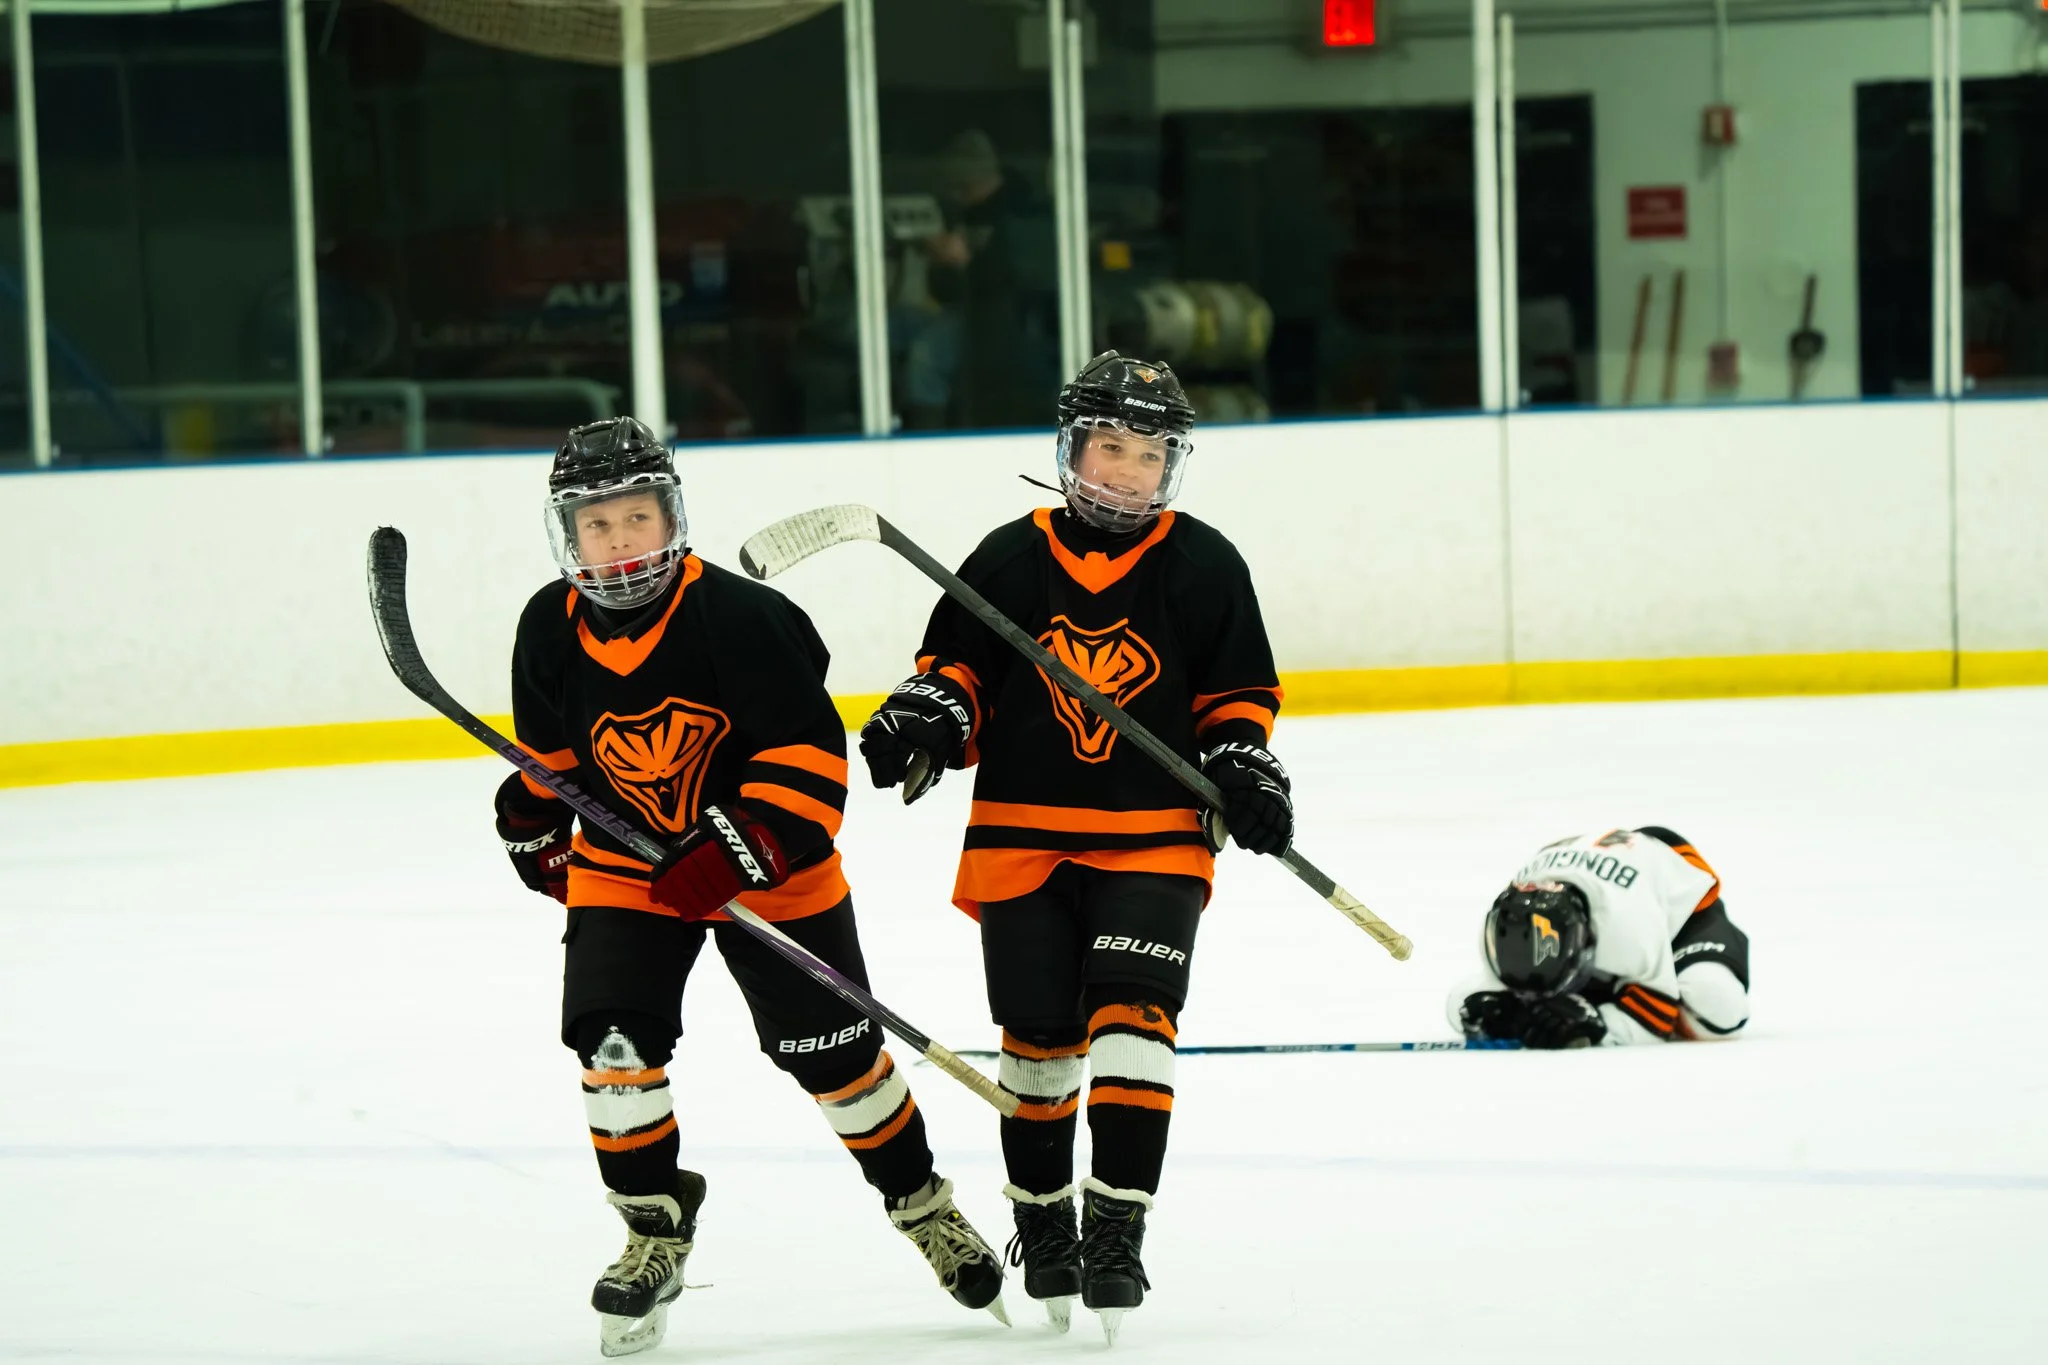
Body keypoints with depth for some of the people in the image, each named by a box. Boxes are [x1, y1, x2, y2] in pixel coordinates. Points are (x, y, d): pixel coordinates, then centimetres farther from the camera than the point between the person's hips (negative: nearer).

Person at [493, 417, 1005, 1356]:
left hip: (765, 861, -3)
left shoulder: (737, 616, -24)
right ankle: (655, 1230, 4)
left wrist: (739, 852, -30)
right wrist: (532, 816, 14)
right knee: (613, 1041, -13)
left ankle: (921, 1201, 26)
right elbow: (547, 741, 14)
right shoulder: (552, 631, -8)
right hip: (624, 863, 3)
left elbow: (810, 751, -24)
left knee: (834, 1051, 4)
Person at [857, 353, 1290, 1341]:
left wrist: (1244, 773, -7)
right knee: (1039, 1038, 8)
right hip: (1022, 833, 1)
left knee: (1132, 1019, -16)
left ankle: (1116, 1235, -12)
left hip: (1155, 834, -1)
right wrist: (924, 720, -11)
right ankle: (1042, 1220, 28)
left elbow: (1237, 696, 8)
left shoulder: (1203, 566, 1)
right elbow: (956, 667, 8)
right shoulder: (1009, 560, 1)